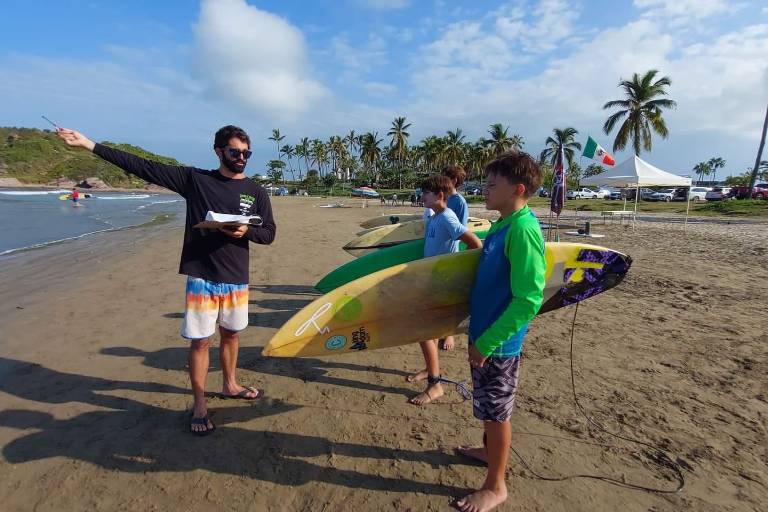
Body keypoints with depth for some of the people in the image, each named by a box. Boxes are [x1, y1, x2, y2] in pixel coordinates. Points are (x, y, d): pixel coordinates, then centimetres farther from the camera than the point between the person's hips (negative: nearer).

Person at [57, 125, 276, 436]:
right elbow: (143, 167, -1)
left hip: (236, 278, 2)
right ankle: (199, 405, 18)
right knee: (200, 340, 3)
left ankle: (230, 385, 37)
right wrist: (90, 145, -3)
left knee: (231, 334, 16)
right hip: (201, 276, -2)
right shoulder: (195, 179, -1)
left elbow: (269, 233, 4)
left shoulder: (255, 191, 3)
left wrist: (246, 231, -16)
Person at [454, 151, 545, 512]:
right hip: (484, 333, 8)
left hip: (498, 341, -8)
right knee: (489, 407, 25)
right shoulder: (502, 225, 5)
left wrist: (486, 342, -22)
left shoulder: (523, 229, -23)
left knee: (496, 411, 9)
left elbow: (528, 300, -26)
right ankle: (490, 450, 49)